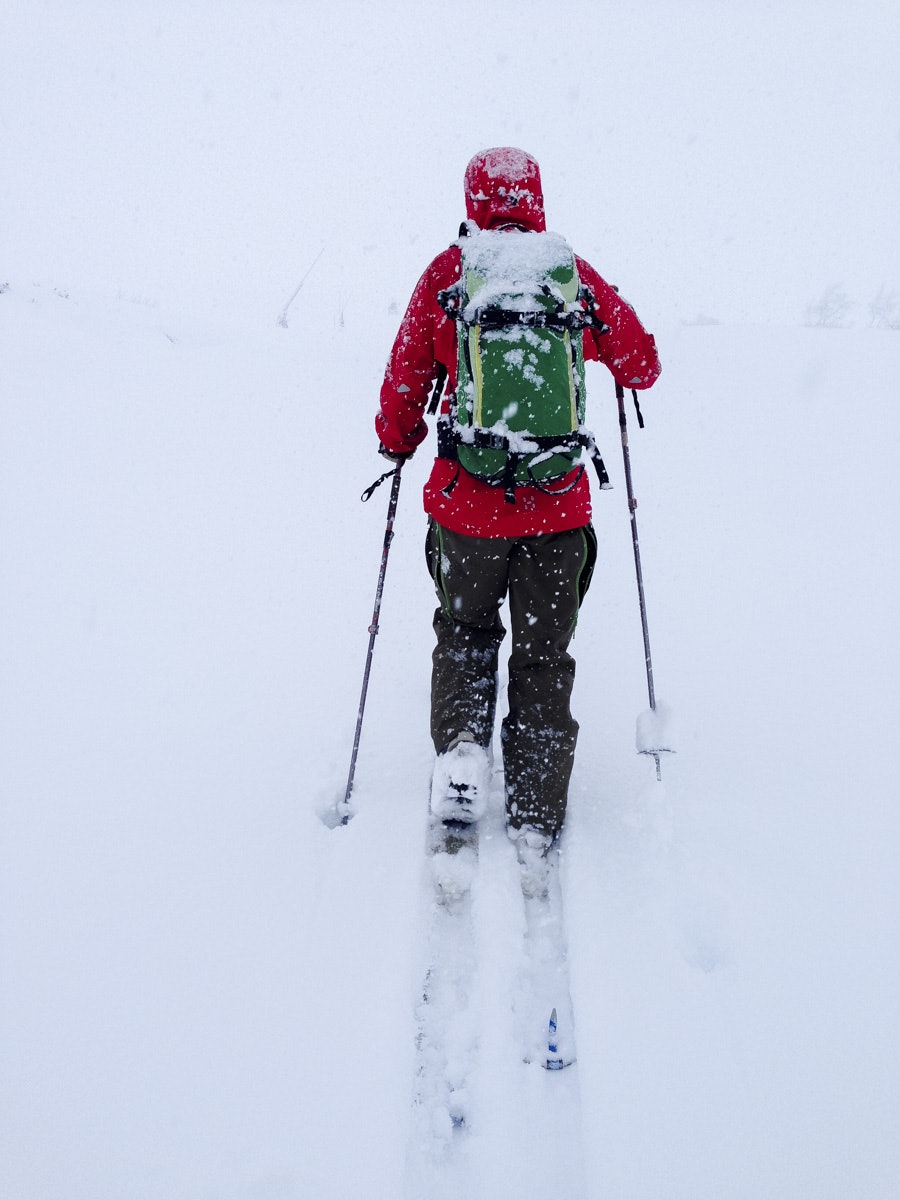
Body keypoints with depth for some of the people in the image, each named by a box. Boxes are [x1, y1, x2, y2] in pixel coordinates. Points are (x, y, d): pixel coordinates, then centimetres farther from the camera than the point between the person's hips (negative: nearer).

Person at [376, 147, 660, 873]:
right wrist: (602, 316, 28)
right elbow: (642, 365, 8)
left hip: (465, 500, 0)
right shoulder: (576, 277, -3)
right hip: (558, 505, 0)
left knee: (465, 629, 24)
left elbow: (404, 381, 1)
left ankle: (461, 742, 2)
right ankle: (536, 817, 15)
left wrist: (397, 445, 21)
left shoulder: (445, 275, -5)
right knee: (544, 655, 13)